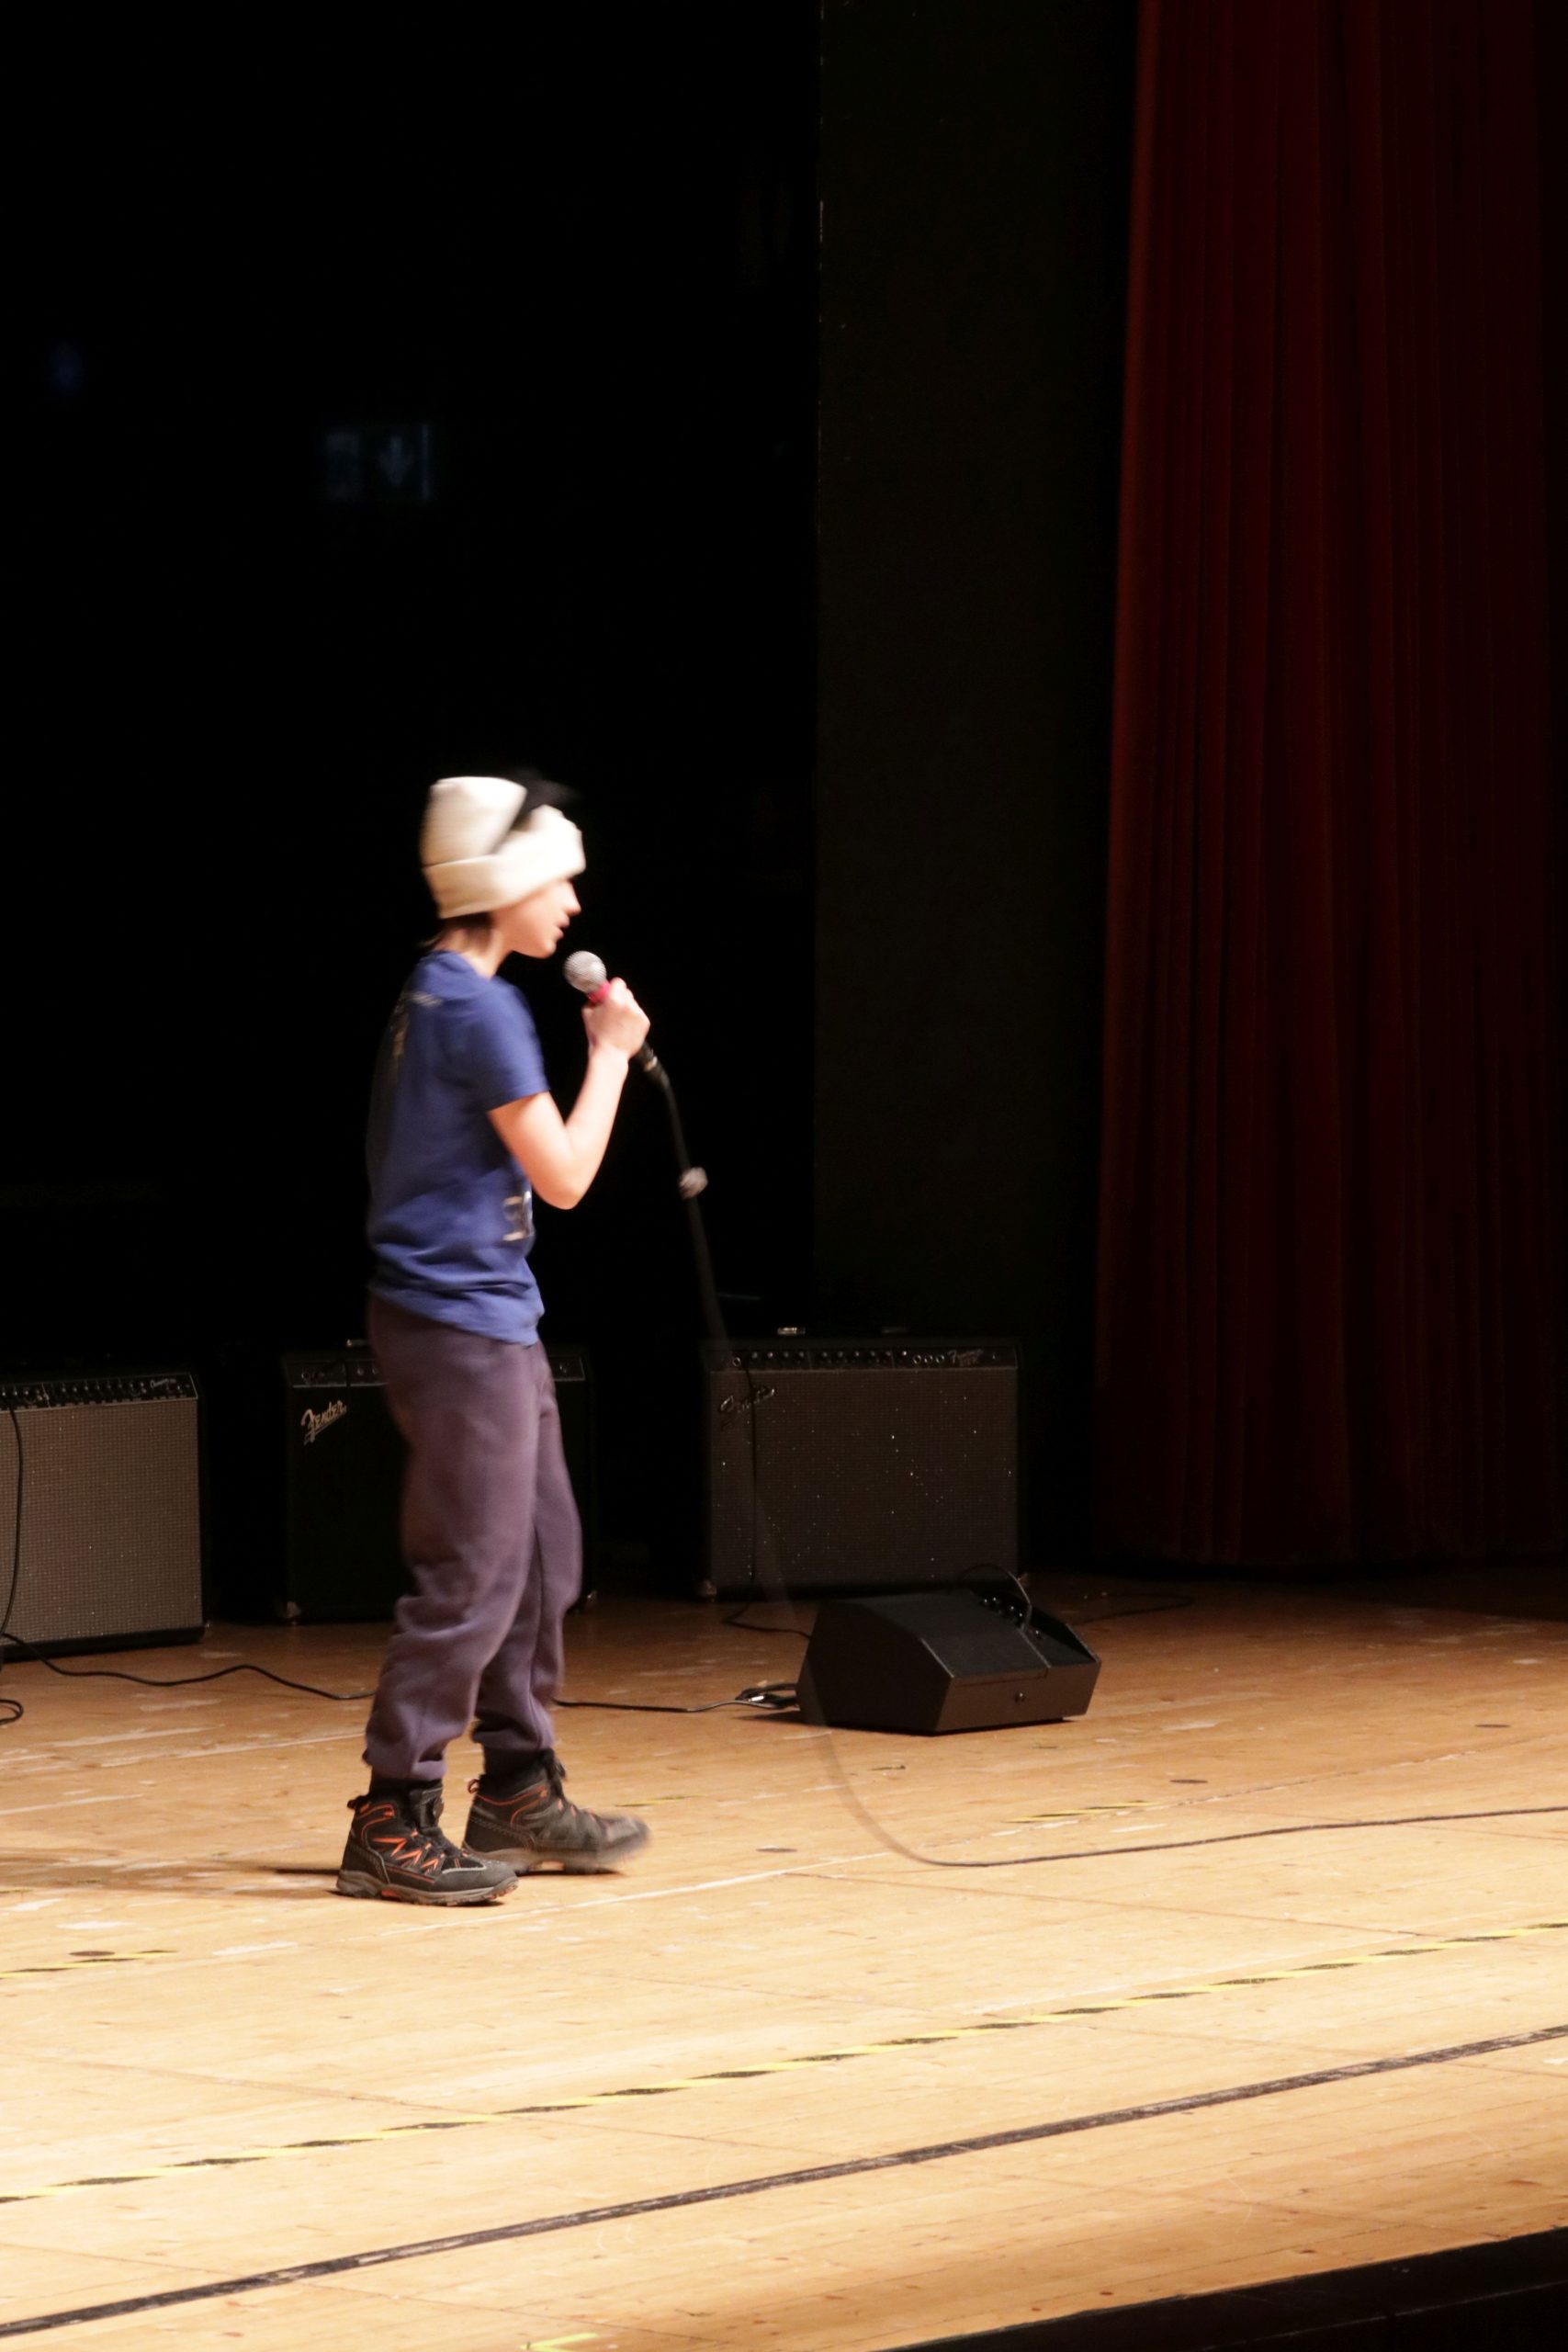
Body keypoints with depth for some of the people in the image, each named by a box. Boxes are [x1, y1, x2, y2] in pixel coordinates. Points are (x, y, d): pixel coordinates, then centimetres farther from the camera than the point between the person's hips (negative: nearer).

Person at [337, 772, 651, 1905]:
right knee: (471, 1577, -9)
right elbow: (564, 1174, -13)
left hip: (489, 1314, 11)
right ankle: (393, 1822, -6)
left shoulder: (436, 995, 15)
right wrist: (611, 1052, -4)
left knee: (543, 1554, 15)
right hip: (459, 1316, -11)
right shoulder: (480, 1009, -17)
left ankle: (520, 1792, 21)